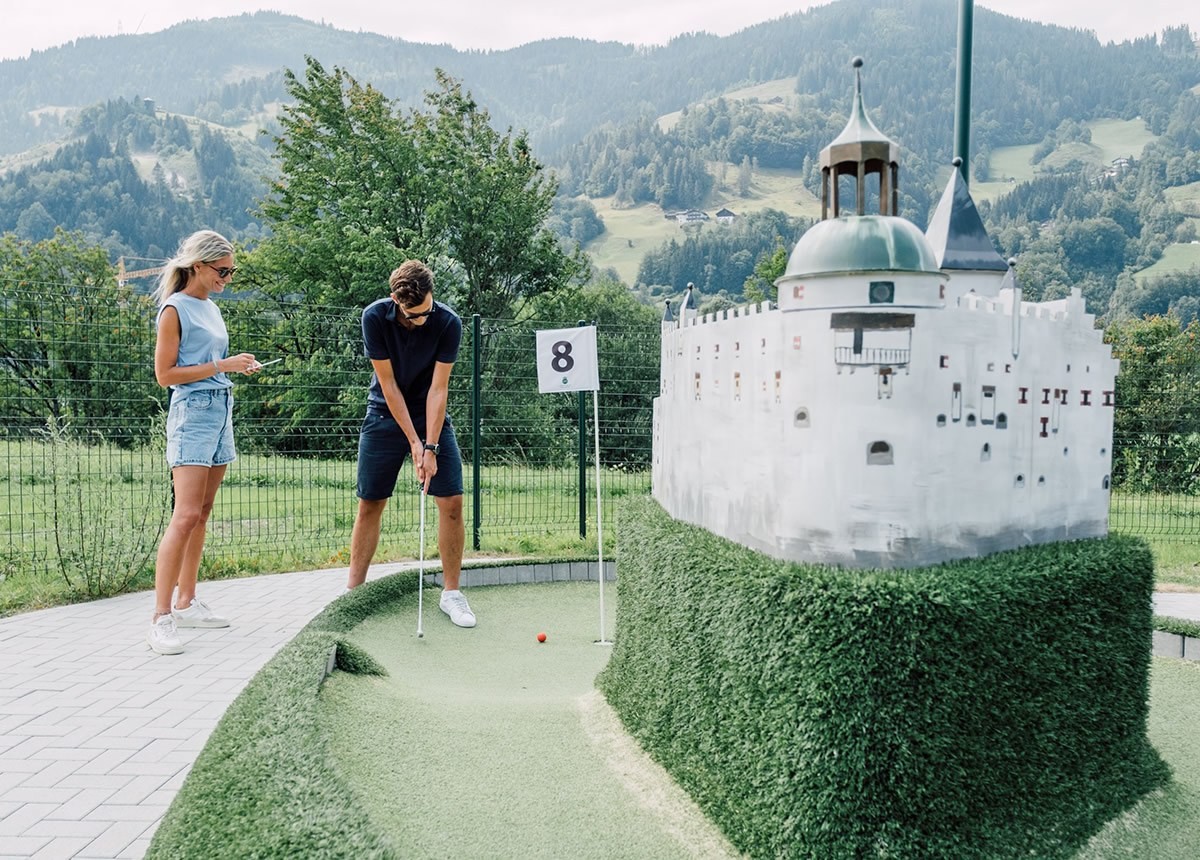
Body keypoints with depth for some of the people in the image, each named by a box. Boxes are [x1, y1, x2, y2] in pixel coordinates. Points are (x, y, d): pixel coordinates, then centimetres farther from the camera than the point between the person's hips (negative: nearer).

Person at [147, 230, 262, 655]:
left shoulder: (211, 308, 17)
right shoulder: (175, 309, -7)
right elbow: (165, 374, -12)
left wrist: (238, 366, 11)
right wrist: (221, 366, -15)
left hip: (221, 410, 9)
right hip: (192, 413, -9)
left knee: (202, 513, 11)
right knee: (186, 516, -15)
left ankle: (186, 602, 19)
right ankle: (161, 619, -13)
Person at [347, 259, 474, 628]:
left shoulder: (448, 323, -18)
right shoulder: (375, 317, -18)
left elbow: (438, 388, -17)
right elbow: (388, 384, -15)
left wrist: (430, 447, -21)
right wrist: (413, 441, -16)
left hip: (432, 417, 0)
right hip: (385, 415, 0)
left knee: (452, 502, -8)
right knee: (369, 505, 1)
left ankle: (451, 592, 5)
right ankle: (353, 591, 13)